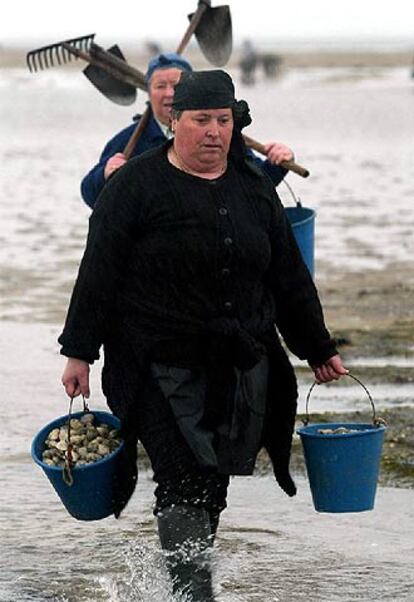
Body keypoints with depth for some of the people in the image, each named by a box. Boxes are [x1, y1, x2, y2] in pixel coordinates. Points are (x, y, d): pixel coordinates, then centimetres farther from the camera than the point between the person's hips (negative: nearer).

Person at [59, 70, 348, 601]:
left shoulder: (254, 187, 11)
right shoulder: (137, 186, -4)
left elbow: (288, 277, 18)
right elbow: (99, 274, -4)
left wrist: (319, 349, 21)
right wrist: (79, 353, -8)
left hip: (241, 369, 5)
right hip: (161, 370, -5)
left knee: (212, 486, 6)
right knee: (186, 482, -13)